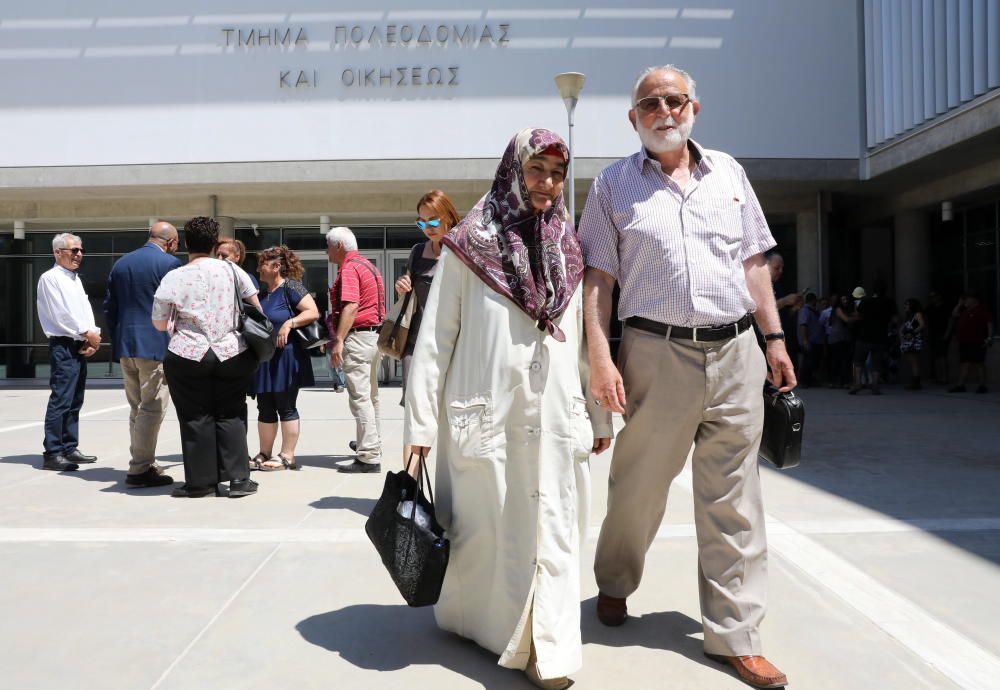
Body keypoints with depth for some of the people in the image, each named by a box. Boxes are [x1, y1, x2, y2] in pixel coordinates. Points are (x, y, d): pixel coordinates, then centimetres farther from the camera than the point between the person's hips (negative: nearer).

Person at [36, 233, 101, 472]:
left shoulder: (76, 279, 19)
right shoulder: (50, 278, -6)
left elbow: (86, 309, 13)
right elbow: (60, 315, -14)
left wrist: (92, 338, -3)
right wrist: (87, 333, -10)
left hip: (81, 347, 9)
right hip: (63, 346, -9)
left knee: (75, 401, 12)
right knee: (61, 400, -11)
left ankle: (69, 448, 19)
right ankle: (52, 454, -8)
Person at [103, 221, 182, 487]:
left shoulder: (120, 264, 14)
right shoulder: (169, 263, -7)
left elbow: (109, 308, 14)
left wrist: (118, 339, 19)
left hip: (125, 346, 7)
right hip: (156, 345, -7)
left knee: (137, 408, 15)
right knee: (152, 409, -2)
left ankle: (144, 465, 20)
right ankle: (140, 470, 0)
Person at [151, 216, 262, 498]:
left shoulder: (174, 278, -4)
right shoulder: (232, 270, 2)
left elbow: (159, 324, 2)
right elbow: (257, 310, 9)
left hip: (189, 356, -2)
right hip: (232, 355, 2)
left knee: (196, 419, 8)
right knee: (229, 416, 10)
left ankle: (201, 482, 13)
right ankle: (238, 478, 6)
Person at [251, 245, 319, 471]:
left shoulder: (291, 287, -9)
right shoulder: (263, 293, 15)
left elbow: (313, 312, -18)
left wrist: (289, 323, -25)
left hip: (286, 357, -8)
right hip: (265, 358, 8)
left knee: (285, 407, -2)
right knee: (265, 408, 11)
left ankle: (287, 456, 6)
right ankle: (264, 454, 21)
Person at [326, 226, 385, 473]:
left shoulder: (349, 269, -11)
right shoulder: (367, 265, 20)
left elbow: (350, 307, -23)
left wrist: (338, 341, -26)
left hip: (358, 335, -10)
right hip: (375, 334, 10)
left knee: (359, 397, -10)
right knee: (370, 395, 21)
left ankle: (369, 457, -10)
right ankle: (373, 443, 35)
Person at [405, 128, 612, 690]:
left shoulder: (569, 250, 13)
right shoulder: (469, 245, 0)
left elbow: (584, 340, 14)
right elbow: (435, 339, -2)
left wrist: (600, 413, 14)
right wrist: (420, 424, -6)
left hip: (555, 416, 3)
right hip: (486, 412, -3)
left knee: (552, 532, 3)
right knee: (485, 529, 8)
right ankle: (474, 620, 31)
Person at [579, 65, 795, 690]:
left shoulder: (728, 172, 14)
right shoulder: (614, 185, 5)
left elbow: (754, 263, 16)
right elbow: (598, 278, 0)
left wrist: (775, 340, 11)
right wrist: (601, 358, -9)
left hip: (736, 352, 3)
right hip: (657, 352, -2)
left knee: (732, 499, 6)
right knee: (639, 486, 8)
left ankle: (735, 636, 17)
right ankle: (614, 585, 35)